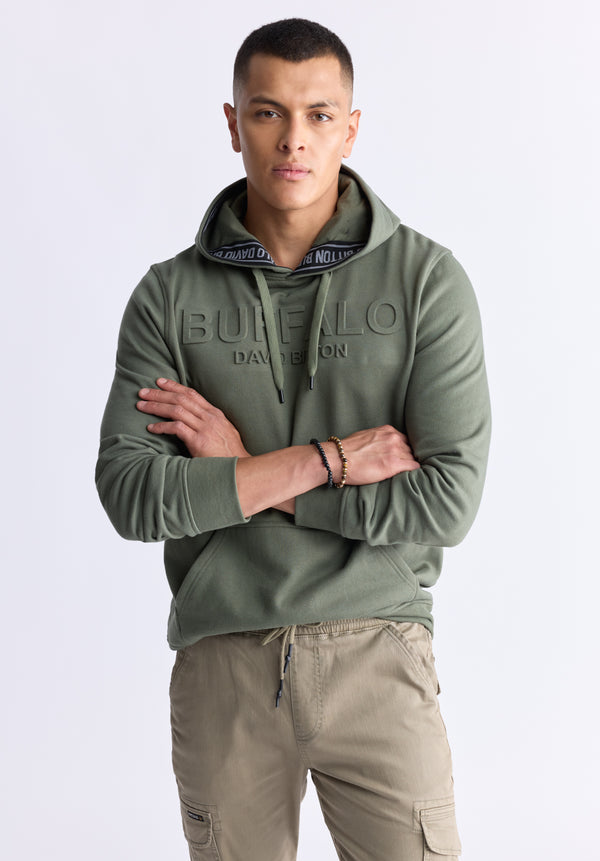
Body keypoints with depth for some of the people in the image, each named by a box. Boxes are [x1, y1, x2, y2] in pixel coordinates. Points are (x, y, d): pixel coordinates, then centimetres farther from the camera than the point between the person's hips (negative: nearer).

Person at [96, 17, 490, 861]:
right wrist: (328, 459, -16)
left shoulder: (428, 279, -4)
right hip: (222, 665, 2)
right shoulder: (170, 297, 0)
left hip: (375, 659, -1)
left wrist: (244, 472, -11)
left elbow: (448, 501, -12)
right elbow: (132, 497, -11)